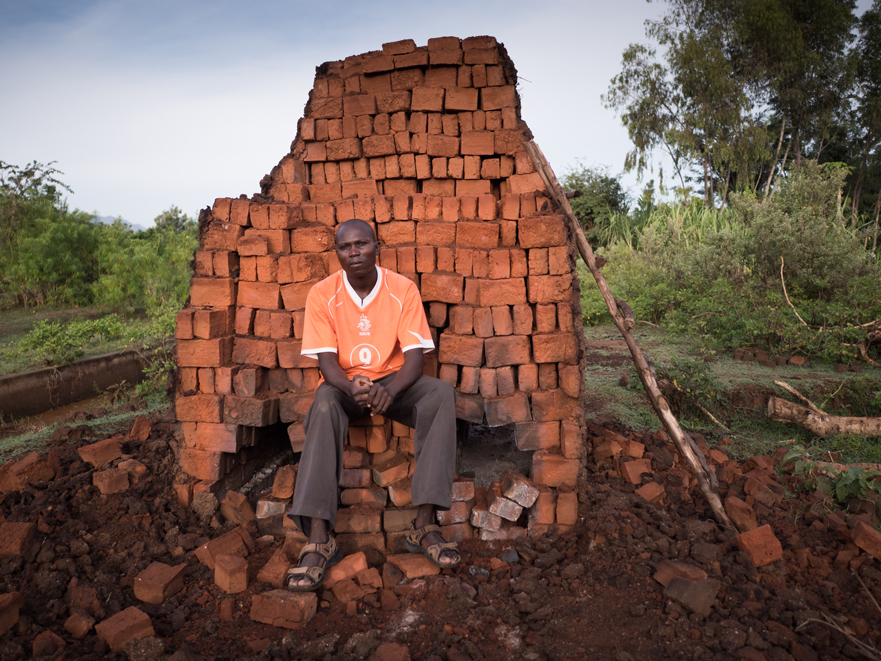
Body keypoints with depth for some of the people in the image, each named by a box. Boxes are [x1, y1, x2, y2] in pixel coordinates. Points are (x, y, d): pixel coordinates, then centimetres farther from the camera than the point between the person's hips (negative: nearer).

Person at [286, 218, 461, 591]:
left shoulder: (403, 289, -7)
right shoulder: (322, 294, -7)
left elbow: (414, 356, -12)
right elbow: (326, 361, -12)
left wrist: (390, 391, -34)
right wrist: (353, 388, -34)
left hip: (394, 382, 1)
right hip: (344, 384, 0)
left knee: (442, 393, -29)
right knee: (324, 403, -35)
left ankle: (424, 525, -31)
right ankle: (319, 539, -37)